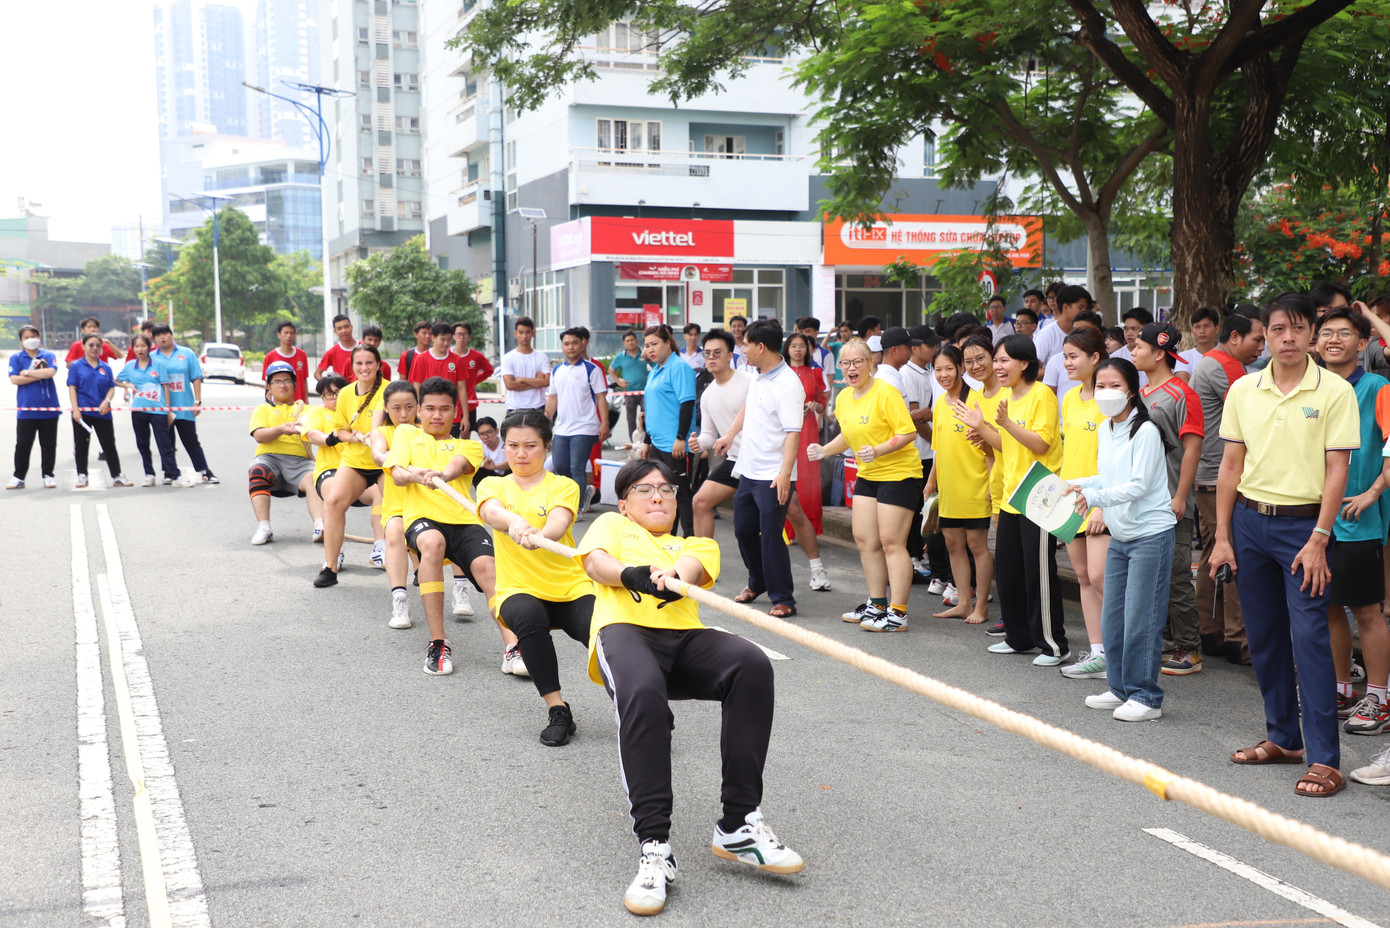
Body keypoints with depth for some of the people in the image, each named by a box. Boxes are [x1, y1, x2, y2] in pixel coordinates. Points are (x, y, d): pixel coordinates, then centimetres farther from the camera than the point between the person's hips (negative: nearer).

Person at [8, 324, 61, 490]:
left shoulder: (48, 356, 5)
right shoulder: (16, 358, 5)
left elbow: (51, 372, -14)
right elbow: (14, 379, -8)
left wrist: (27, 373, -9)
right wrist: (39, 375, -10)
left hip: (49, 408, 0)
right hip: (26, 410, 0)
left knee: (49, 444, 6)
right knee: (22, 445, 2)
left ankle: (48, 475, 17)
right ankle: (18, 477, 10)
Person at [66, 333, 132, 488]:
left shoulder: (106, 367, 8)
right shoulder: (76, 366, 1)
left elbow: (112, 387, 9)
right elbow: (72, 388, -3)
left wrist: (107, 401, -11)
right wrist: (75, 410, -11)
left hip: (102, 412, 2)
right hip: (82, 412, -2)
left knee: (109, 445, 4)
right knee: (81, 445, 6)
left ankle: (117, 476, 10)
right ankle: (82, 476, 15)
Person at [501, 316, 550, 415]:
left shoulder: (542, 357, 8)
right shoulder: (508, 358, 3)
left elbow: (546, 381, -5)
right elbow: (509, 384, -9)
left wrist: (522, 379, -8)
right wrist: (536, 382, -6)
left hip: (538, 409, 1)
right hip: (515, 409, -1)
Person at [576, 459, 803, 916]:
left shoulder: (695, 543, 34)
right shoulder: (612, 524, 34)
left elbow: (691, 566, 8)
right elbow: (594, 560, 11)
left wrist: (673, 577, -18)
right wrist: (631, 575, -14)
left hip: (685, 638, 3)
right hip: (624, 628, -2)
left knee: (752, 665, -29)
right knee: (643, 692, -38)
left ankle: (738, 824, -26)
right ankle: (653, 845, -37)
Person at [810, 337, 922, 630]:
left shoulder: (886, 393, -17)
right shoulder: (843, 398, 7)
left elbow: (908, 432, -20)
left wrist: (879, 450, -31)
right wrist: (824, 450, 6)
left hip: (899, 473, -8)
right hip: (867, 475, 8)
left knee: (891, 542, -10)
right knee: (864, 539, 9)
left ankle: (898, 614, -6)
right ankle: (877, 604, 23)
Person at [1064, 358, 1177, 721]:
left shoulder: (1145, 432, -13)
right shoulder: (1105, 429, 11)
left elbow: (1138, 485, -19)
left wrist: (1094, 497, -28)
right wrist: (1075, 485, 4)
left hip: (1150, 534, -8)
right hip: (1119, 537, 8)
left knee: (1140, 619, -6)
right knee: (1112, 616, 12)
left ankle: (1146, 697, 4)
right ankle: (1120, 688, 24)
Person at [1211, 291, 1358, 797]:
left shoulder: (1335, 391, -5)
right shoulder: (1242, 390, 6)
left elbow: (1337, 471, -7)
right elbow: (1231, 466, 9)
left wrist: (1318, 540, -14)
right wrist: (1222, 536, 5)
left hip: (1303, 523, -4)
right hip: (1249, 520, 4)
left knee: (1310, 636, -9)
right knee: (1263, 636, 11)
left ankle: (1325, 759, -5)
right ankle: (1282, 737, 25)